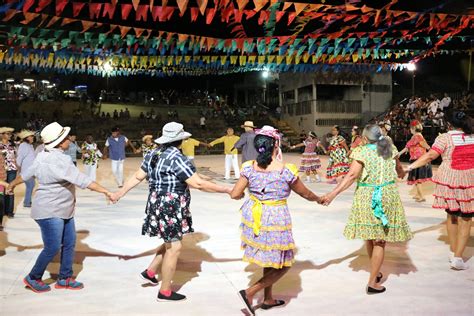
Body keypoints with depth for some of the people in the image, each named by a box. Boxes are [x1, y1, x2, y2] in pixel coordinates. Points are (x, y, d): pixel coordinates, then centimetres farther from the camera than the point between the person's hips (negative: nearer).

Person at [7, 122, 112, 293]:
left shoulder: (43, 156, 5)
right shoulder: (60, 161, -24)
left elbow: (26, 173, 17)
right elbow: (83, 181, -28)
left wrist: (12, 184, 35)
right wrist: (106, 191, -25)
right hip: (50, 212, -10)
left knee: (69, 243, 12)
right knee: (53, 248, 0)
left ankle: (64, 278, 24)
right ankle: (33, 278, 20)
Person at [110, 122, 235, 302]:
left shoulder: (153, 154, 7)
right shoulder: (177, 158, -20)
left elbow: (137, 177, 12)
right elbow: (198, 184, -22)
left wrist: (120, 193, 23)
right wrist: (227, 190, -16)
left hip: (158, 204, 10)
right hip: (171, 208, -9)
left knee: (172, 241, 23)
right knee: (174, 247, 2)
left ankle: (150, 272, 27)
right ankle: (165, 292, 12)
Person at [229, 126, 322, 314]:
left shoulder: (249, 167, -6)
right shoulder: (286, 170, -15)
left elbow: (235, 194, -5)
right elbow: (305, 194, -1)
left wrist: (244, 194, 19)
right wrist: (319, 199, 20)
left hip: (253, 217, 6)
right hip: (275, 219, -5)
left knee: (269, 259, 23)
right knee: (282, 265, 11)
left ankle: (268, 299, 32)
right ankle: (250, 292, 0)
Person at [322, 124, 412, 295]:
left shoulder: (362, 151, -8)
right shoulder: (390, 148, 5)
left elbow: (352, 175, -18)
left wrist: (333, 194, -19)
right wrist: (401, 174, 48)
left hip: (366, 197, -1)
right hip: (388, 196, 1)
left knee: (370, 236, 17)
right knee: (380, 241, 3)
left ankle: (375, 273, 33)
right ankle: (372, 283, 2)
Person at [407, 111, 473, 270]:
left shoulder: (445, 138, -6)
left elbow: (430, 156, -15)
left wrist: (411, 166, -14)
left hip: (449, 180, -1)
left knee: (451, 215, 17)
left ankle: (452, 252, 27)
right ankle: (458, 257, 0)